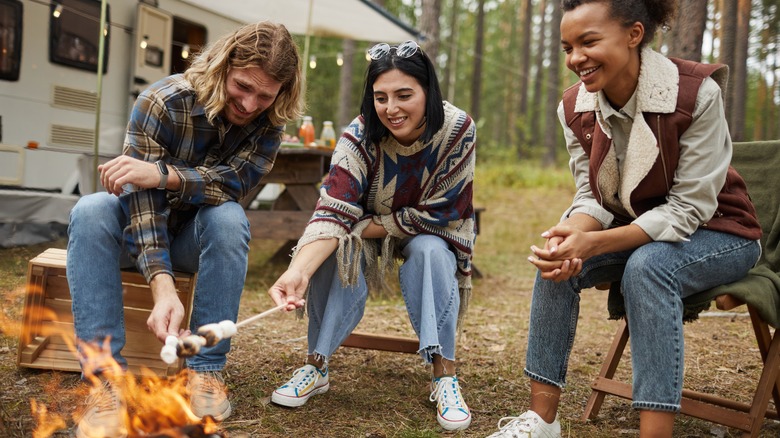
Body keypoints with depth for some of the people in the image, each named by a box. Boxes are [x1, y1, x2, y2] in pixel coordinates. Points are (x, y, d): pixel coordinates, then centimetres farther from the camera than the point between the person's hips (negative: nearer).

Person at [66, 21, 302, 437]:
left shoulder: (268, 123, -15)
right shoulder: (162, 102, -26)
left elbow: (234, 181, -29)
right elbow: (142, 199, -34)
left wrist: (163, 174, -46)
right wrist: (163, 287, -48)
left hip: (197, 232, 2)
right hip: (140, 226, -1)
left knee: (229, 217, -32)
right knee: (90, 212, -33)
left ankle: (205, 369, -26)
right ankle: (106, 379, -36)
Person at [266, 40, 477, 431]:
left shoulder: (457, 130, -27)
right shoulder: (359, 137, -26)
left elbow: (438, 215, -23)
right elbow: (333, 213, -37)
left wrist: (368, 226, -24)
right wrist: (298, 271, -54)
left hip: (431, 235, 0)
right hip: (368, 235, 1)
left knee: (430, 252, -33)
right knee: (337, 251, -30)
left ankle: (444, 376, -27)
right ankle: (316, 365, -18)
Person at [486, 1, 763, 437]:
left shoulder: (696, 93, -26)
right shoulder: (575, 106, -10)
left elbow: (689, 209, -27)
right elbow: (592, 196, -6)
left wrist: (592, 243, -37)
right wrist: (571, 235, -31)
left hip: (715, 234, -5)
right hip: (636, 232, 5)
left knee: (647, 265, -35)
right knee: (558, 260, -21)